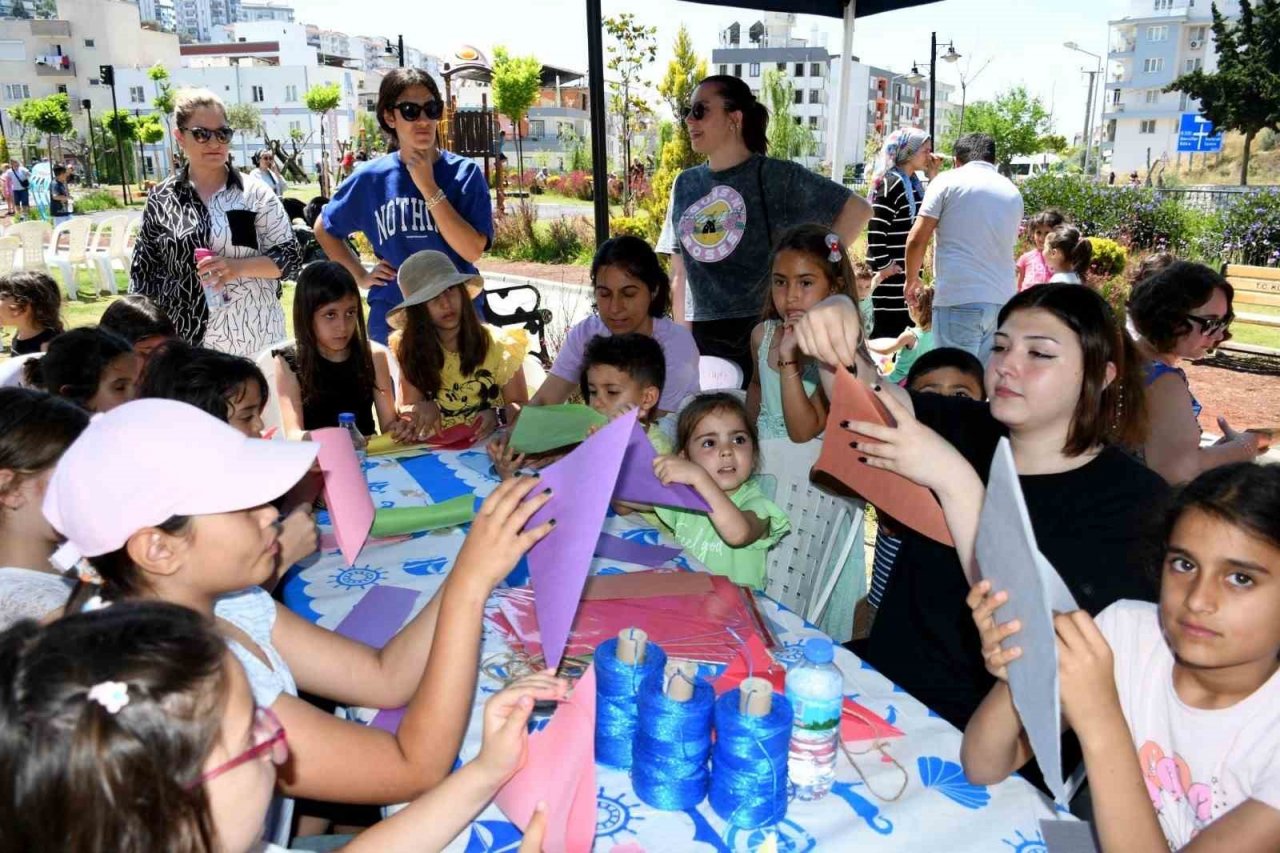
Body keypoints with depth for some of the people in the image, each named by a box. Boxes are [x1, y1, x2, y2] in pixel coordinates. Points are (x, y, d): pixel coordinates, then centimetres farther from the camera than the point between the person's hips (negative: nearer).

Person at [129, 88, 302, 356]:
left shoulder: (255, 193, 1)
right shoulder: (160, 199, 5)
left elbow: (289, 256, 1)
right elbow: (144, 273, 9)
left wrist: (239, 266, -16)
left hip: (255, 339, -1)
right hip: (186, 342, 1)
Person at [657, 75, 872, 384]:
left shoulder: (775, 175, -3)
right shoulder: (685, 184, 11)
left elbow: (858, 210, -3)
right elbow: (680, 273, 13)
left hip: (764, 333, -4)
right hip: (701, 337, 4)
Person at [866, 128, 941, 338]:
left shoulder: (912, 183, 14)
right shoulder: (890, 184, -14)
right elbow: (875, 231, -19)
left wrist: (933, 179, 12)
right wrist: (884, 266, -16)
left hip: (906, 277, 9)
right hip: (891, 280, -9)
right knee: (887, 336, -5)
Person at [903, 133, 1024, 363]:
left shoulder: (947, 181, 3)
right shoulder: (1013, 193, 17)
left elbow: (917, 239, -2)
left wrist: (912, 279, 12)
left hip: (959, 299, -5)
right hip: (1003, 300, 5)